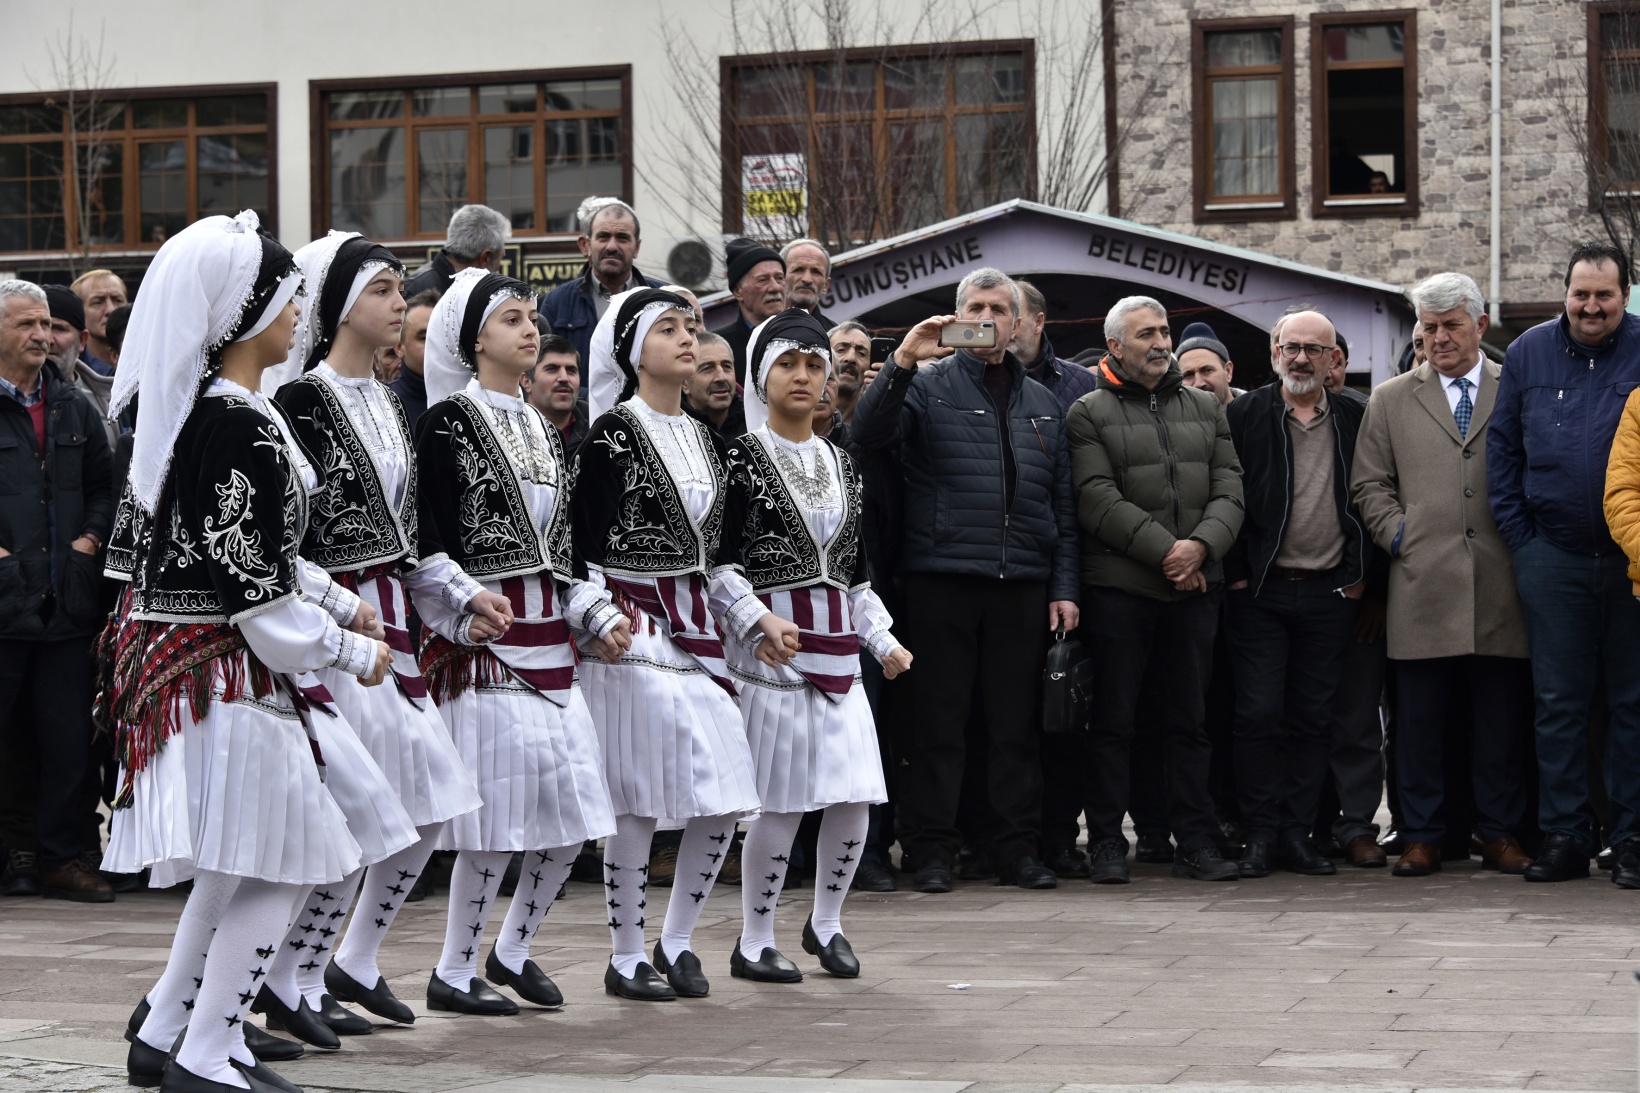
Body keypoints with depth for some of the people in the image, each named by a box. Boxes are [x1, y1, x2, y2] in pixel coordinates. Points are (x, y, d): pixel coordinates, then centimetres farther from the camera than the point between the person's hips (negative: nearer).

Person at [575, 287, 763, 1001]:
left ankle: (677, 941, 17)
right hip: (634, 631, -7)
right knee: (639, 802, -7)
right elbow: (588, 544, -8)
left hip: (695, 627, 7)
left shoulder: (704, 438, 16)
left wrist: (761, 616, 16)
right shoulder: (613, 433, -6)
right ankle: (626, 958, 4)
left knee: (725, 799, 2)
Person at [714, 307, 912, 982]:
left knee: (855, 797, 2)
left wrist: (883, 641, 13)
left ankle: (825, 922, 22)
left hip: (836, 645, 6)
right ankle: (754, 943, 5)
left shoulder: (840, 463, 17)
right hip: (773, 647, -6)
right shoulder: (740, 458, -3)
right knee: (782, 799, -8)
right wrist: (757, 622, -19)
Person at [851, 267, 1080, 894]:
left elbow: (1063, 505, 17)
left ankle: (1018, 848, 12)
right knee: (938, 724, -1)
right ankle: (932, 852, 4)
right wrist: (903, 361, -22)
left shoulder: (1043, 404, 18)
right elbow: (868, 434, -12)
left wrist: (1064, 587, 8)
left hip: (1022, 585, 4)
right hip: (942, 578, -3)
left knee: (1018, 725, 6)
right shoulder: (929, 386, 5)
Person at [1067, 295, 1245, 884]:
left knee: (1190, 720, 7)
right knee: (1113, 720, 0)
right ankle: (1106, 844, 6)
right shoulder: (1088, 414, 1)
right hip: (1119, 588, -4)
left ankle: (1195, 843, 11)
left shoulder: (1205, 407, 15)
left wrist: (1202, 545, -11)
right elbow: (1098, 500, -9)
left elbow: (1229, 488, 8)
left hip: (1195, 587, 4)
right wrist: (1164, 550, -14)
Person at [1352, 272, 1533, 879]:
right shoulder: (1390, 400, 14)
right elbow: (1368, 483, 13)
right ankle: (1422, 837, 8)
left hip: (1501, 588, 0)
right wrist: (1397, 532, 0)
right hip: (1423, 585, 0)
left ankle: (1500, 835, 11)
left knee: (1503, 721, 2)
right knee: (1419, 720, 0)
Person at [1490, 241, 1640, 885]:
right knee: (1558, 703, 5)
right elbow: (1502, 449, 11)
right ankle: (1564, 835, 11)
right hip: (1553, 559, 2)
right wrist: (1519, 536, 4)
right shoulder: (1529, 353, 7)